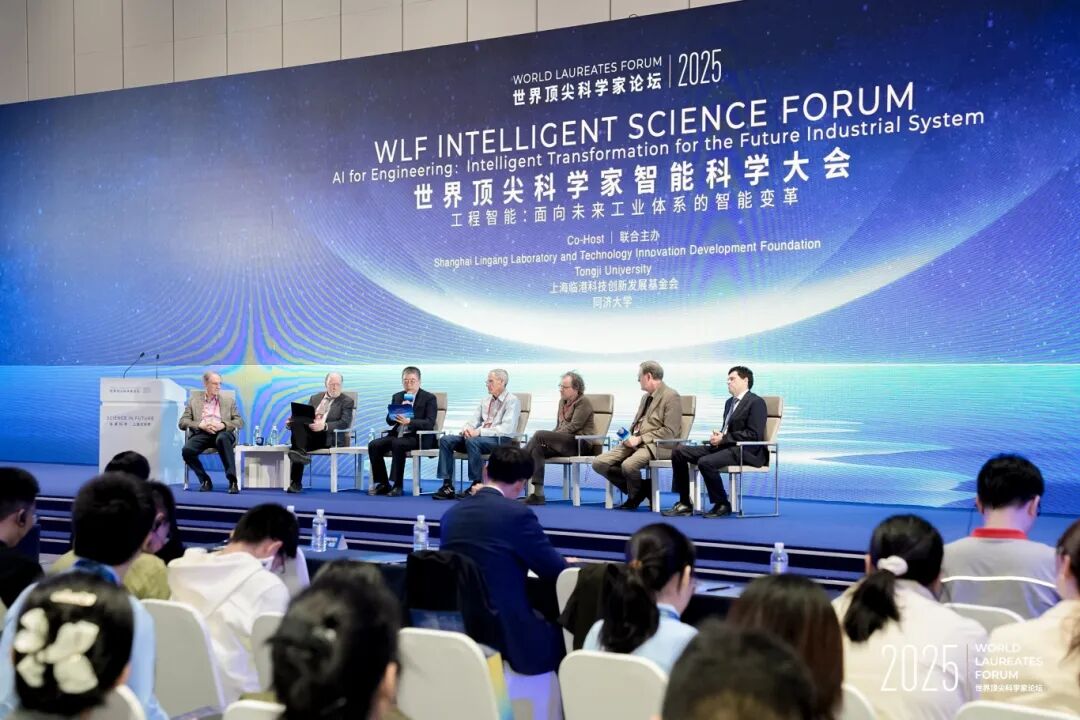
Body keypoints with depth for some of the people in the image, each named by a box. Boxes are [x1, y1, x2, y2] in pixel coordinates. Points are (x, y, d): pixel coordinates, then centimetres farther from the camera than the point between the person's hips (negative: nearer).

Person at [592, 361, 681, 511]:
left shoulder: (671, 396, -7)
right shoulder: (646, 397, 22)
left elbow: (669, 431, -14)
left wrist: (640, 439, -17)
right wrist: (632, 436, 5)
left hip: (655, 445, -8)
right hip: (636, 441, 9)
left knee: (628, 465, -36)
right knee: (599, 463, -10)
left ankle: (635, 497, -2)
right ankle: (640, 489, 3)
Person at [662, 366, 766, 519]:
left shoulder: (756, 402, -6)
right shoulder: (730, 402, 23)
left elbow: (754, 434, -16)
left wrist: (724, 438, -17)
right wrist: (718, 436, 2)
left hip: (745, 451, -9)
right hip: (725, 446, 9)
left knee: (705, 462, -34)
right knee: (679, 452, -4)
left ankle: (722, 504, -13)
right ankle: (685, 503, -4)